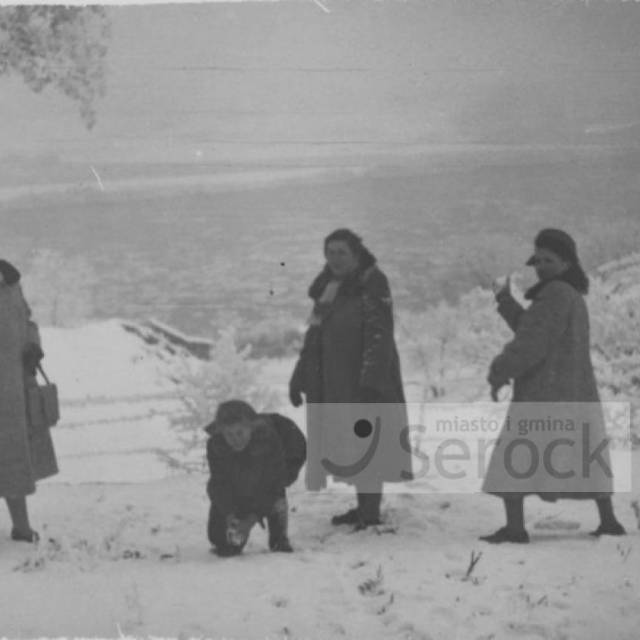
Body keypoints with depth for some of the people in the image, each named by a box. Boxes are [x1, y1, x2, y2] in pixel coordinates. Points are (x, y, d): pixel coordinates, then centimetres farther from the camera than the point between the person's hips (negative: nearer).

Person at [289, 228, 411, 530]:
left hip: (364, 382, -8)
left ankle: (371, 511, 0)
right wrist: (299, 378, 17)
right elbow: (314, 337, 19)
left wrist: (370, 379, -24)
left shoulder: (372, 287, -9)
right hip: (333, 385, 8)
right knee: (348, 445, 11)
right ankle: (364, 506, 20)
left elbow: (380, 336, -16)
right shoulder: (327, 289, 14)